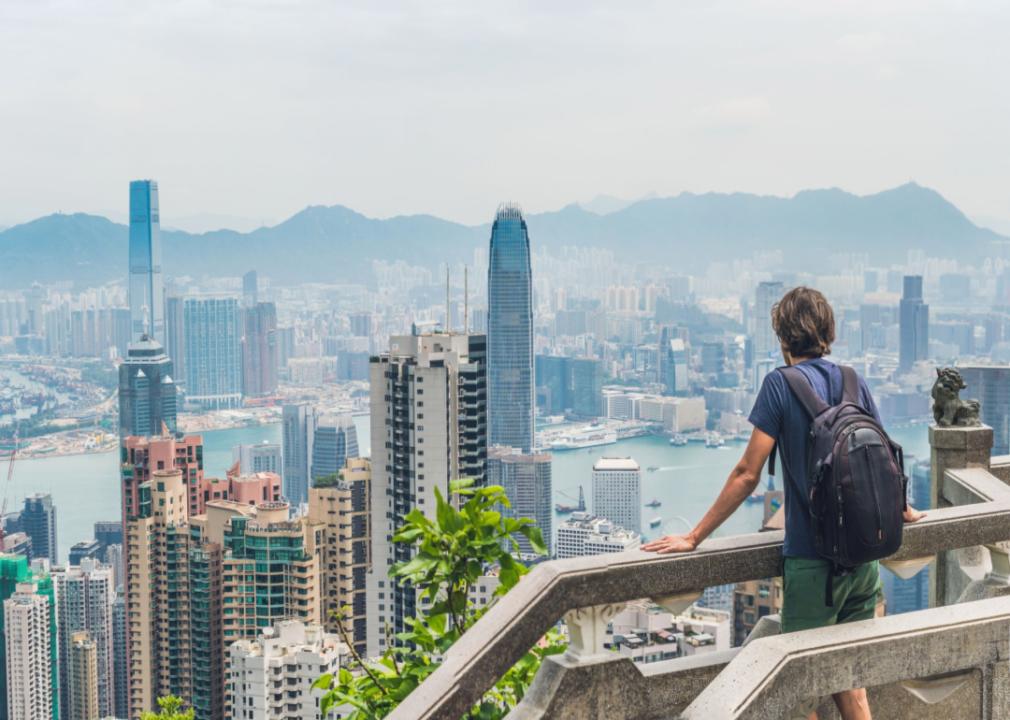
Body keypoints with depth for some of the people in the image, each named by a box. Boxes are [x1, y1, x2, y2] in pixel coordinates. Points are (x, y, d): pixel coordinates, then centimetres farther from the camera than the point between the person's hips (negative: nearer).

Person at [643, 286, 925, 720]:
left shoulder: (781, 384, -10)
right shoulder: (855, 383, 7)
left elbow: (748, 475, -12)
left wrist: (694, 538, -6)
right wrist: (905, 512, 37)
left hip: (812, 560, -6)